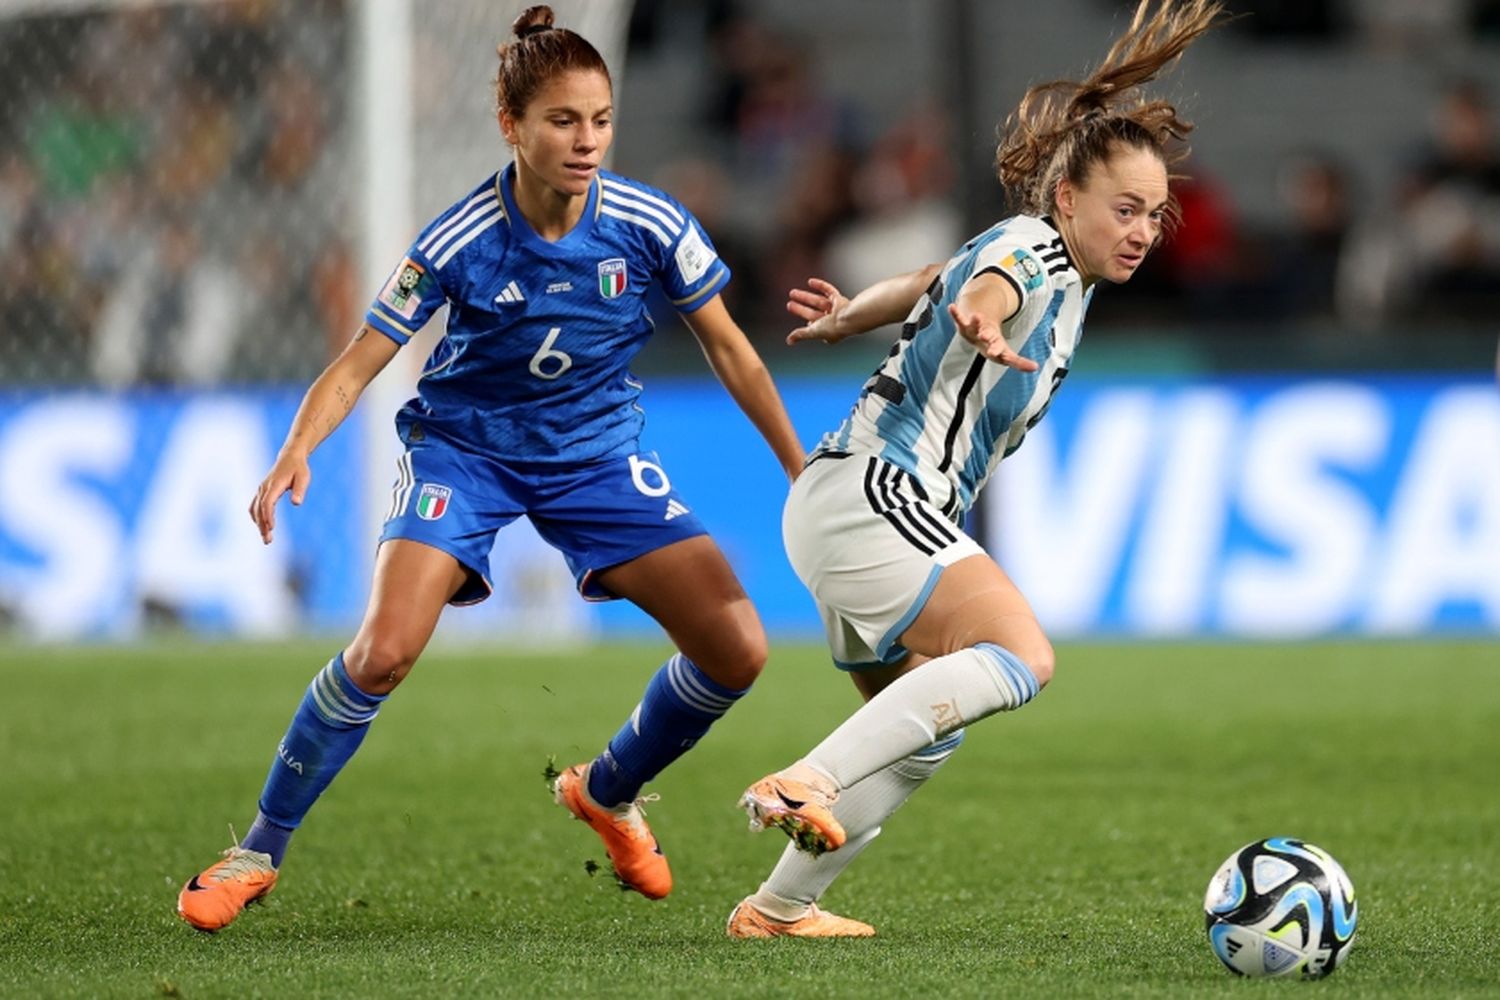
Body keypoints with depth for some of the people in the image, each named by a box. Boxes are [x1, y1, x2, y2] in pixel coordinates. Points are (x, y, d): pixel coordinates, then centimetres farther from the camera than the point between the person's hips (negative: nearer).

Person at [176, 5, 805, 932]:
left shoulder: (650, 225, -16)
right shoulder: (459, 243, -22)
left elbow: (729, 349, -3)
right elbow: (362, 361, -18)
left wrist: (806, 476, 0)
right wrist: (297, 449, -37)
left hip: (597, 453, 3)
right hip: (467, 446, -3)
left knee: (737, 650, -9)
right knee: (384, 649, -25)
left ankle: (607, 793, 20)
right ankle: (259, 853, -6)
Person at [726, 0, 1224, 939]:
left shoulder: (1051, 265, 17)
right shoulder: (1032, 252, -12)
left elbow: (926, 284, 33)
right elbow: (980, 286, -37)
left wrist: (846, 317, 50)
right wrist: (982, 322, -59)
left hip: (843, 508, 11)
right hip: (870, 497, -11)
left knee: (924, 735, 20)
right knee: (1020, 656, -30)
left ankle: (777, 906, 24)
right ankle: (801, 788, -39)